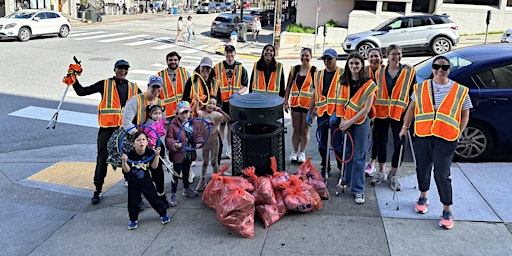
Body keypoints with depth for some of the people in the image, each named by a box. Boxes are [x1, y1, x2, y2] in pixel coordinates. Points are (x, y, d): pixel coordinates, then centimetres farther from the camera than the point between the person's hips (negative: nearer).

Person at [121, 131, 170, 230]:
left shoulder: (150, 153, -12)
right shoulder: (130, 155, -15)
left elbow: (154, 166, -14)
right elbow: (127, 170, -14)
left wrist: (156, 155, -25)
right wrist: (124, 161, -31)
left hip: (146, 181, 0)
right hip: (133, 183, 0)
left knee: (154, 198, 6)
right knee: (133, 202, 8)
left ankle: (163, 214, 28)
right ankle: (133, 220, 29)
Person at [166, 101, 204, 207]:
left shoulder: (194, 123, 0)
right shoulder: (173, 126, -17)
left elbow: (198, 134, 11)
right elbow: (168, 139, -16)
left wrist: (199, 142, -7)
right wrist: (174, 144, -35)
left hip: (190, 154, 6)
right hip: (178, 155, -6)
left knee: (186, 172, 26)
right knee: (176, 175, 3)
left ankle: (186, 189, 46)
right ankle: (173, 195, 14)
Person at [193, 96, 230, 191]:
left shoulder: (217, 114, -7)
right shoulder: (202, 113, -9)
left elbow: (228, 119, -20)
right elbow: (195, 110, -32)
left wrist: (220, 110, -31)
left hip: (214, 141, 0)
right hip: (204, 141, 0)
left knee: (214, 161, 11)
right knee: (205, 161, 13)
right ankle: (203, 180, 25)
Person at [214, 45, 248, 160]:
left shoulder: (241, 68, 3)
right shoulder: (217, 67, 2)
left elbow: (245, 86, 6)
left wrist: (237, 93, -12)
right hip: (221, 101, -1)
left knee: (231, 125, 10)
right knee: (221, 125, 1)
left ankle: (229, 149, 22)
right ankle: (219, 148, 11)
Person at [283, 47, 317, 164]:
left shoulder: (314, 71, -3)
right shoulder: (294, 69, 7)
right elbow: (288, 86, 9)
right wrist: (286, 102, 3)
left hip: (308, 104, -3)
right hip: (295, 103, 3)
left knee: (305, 130, 6)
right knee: (295, 129, 10)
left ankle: (302, 153, 18)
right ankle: (294, 152, 21)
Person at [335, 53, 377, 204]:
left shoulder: (368, 84, -7)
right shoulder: (344, 82, 6)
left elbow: (366, 108, -10)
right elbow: (341, 102, 9)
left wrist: (350, 122, -14)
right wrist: (342, 120, -4)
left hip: (361, 122, -4)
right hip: (345, 122, 4)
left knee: (358, 156, -4)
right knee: (347, 152, 12)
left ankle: (358, 190, 0)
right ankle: (347, 179, 29)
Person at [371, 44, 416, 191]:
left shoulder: (409, 72, 2)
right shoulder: (380, 72, 7)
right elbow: (374, 92, 10)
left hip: (399, 113, -2)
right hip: (381, 113, 2)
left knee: (399, 144, 1)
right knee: (381, 142, 10)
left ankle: (393, 175, 17)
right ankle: (381, 171, 28)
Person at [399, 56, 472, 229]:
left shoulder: (460, 91, 2)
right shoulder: (421, 88, 7)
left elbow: (465, 115, 8)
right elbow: (412, 108, 15)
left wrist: (458, 134, 2)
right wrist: (405, 127, 12)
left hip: (445, 139, -3)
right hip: (422, 136, 3)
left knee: (442, 175, -5)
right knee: (422, 168, 14)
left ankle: (447, 211, 9)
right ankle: (423, 197, 38)